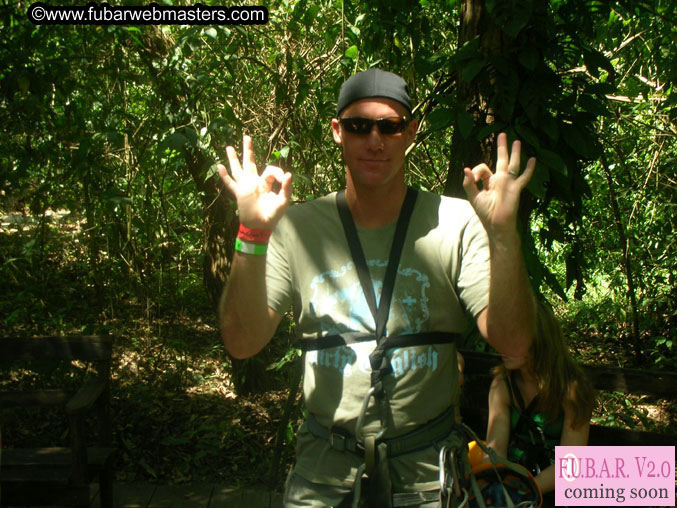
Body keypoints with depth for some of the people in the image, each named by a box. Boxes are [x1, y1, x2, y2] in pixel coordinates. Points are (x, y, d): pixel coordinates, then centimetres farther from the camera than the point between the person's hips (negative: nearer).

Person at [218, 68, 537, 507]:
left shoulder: (456, 223, -7)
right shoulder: (298, 227, -4)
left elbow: (513, 341, -14)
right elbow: (243, 343, -10)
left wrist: (503, 232, -27)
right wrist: (253, 235, -21)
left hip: (427, 463, 0)